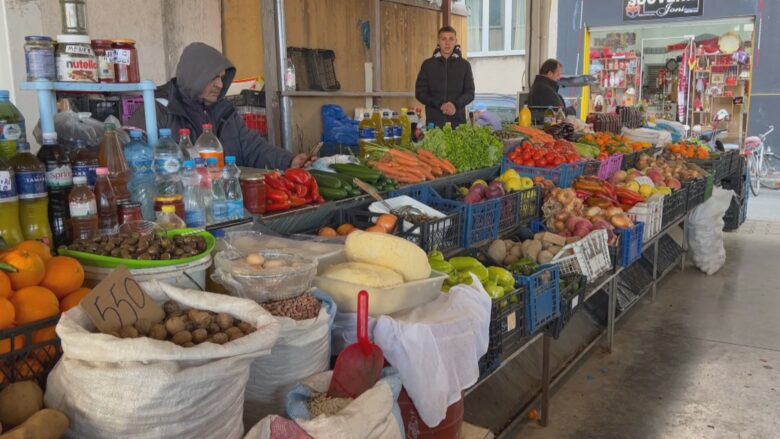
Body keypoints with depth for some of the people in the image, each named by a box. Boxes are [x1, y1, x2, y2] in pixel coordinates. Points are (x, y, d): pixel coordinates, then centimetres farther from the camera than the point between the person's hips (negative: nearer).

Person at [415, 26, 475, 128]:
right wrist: (439, 105, -12)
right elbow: (420, 92, 4)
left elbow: (470, 93, 6)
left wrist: (456, 105, -15)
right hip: (433, 121, 0)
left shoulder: (464, 65, 9)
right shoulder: (428, 64, 8)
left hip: (458, 121, 0)